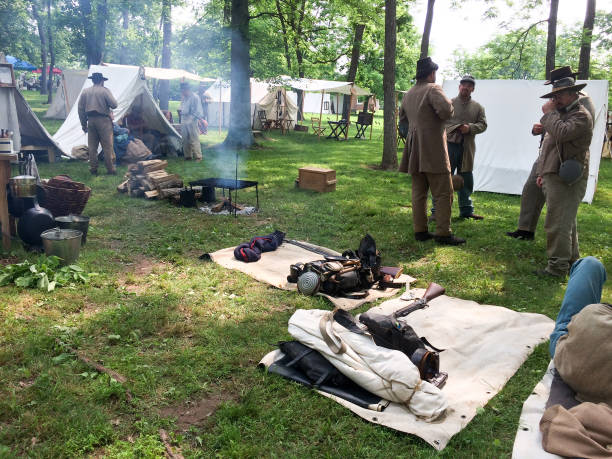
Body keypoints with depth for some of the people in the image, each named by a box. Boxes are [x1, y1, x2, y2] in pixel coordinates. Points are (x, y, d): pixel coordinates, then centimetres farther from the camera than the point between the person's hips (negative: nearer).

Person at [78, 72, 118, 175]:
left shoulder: (85, 92, 10)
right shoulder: (105, 90, -5)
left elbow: (81, 109, 11)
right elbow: (114, 105, -10)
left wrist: (83, 124, 16)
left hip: (91, 120, 5)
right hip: (103, 120, -5)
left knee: (92, 147, 10)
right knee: (108, 146, 0)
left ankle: (93, 169, 12)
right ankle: (110, 169, 2)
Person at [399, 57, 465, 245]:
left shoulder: (408, 94, 16)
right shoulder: (433, 89, -10)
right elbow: (446, 110, -24)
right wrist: (448, 108, -4)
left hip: (414, 151, 8)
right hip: (432, 149, -8)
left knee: (418, 192, 10)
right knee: (443, 193, -2)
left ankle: (420, 231, 13)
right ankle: (443, 233, -2)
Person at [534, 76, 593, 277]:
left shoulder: (581, 115, -10)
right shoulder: (561, 115, 22)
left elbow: (562, 133, -29)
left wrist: (549, 113, -15)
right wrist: (542, 173, 23)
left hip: (565, 179, -10)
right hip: (554, 176, 10)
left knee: (558, 223, -11)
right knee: (566, 221, 18)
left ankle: (558, 266, -5)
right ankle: (571, 259, 29)